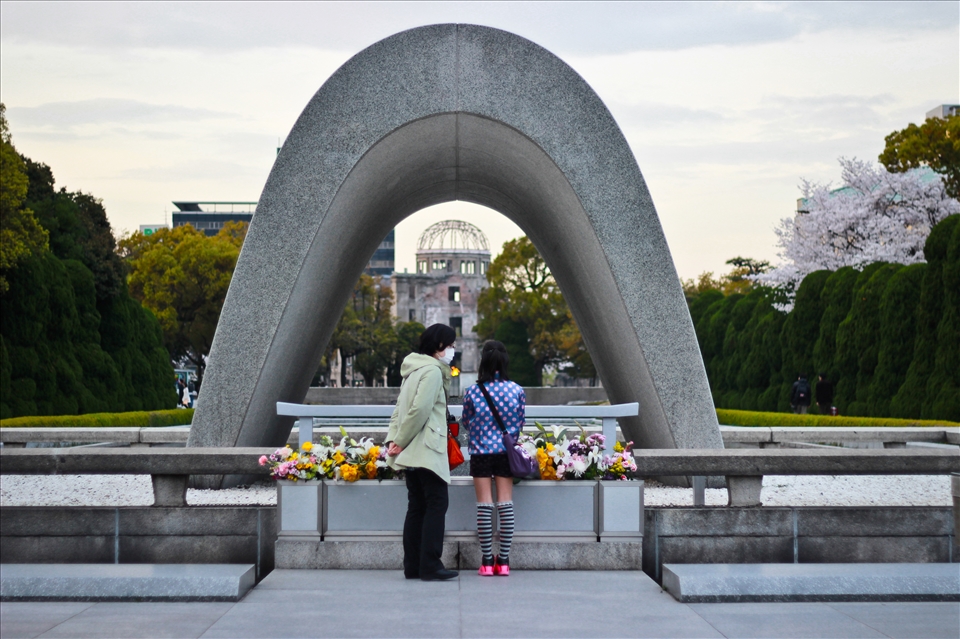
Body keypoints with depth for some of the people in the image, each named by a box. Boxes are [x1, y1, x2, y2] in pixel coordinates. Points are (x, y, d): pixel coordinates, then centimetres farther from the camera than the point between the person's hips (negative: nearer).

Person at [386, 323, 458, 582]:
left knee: (417, 506, 10)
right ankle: (430, 566, -8)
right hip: (426, 451, -9)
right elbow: (419, 410, -20)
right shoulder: (432, 371, -11)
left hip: (410, 452, 9)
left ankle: (412, 566, 11)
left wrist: (393, 439, 5)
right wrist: (400, 441, -12)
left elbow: (400, 409, 16)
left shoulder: (414, 369, 20)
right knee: (437, 503, -6)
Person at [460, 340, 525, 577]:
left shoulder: (472, 392, -8)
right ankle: (504, 561, 5)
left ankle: (487, 561, 4)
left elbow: (466, 422, 5)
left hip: (481, 452, -1)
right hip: (506, 452, 1)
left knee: (484, 506, 3)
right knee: (506, 504, 5)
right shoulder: (516, 390, -4)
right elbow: (520, 423, 6)